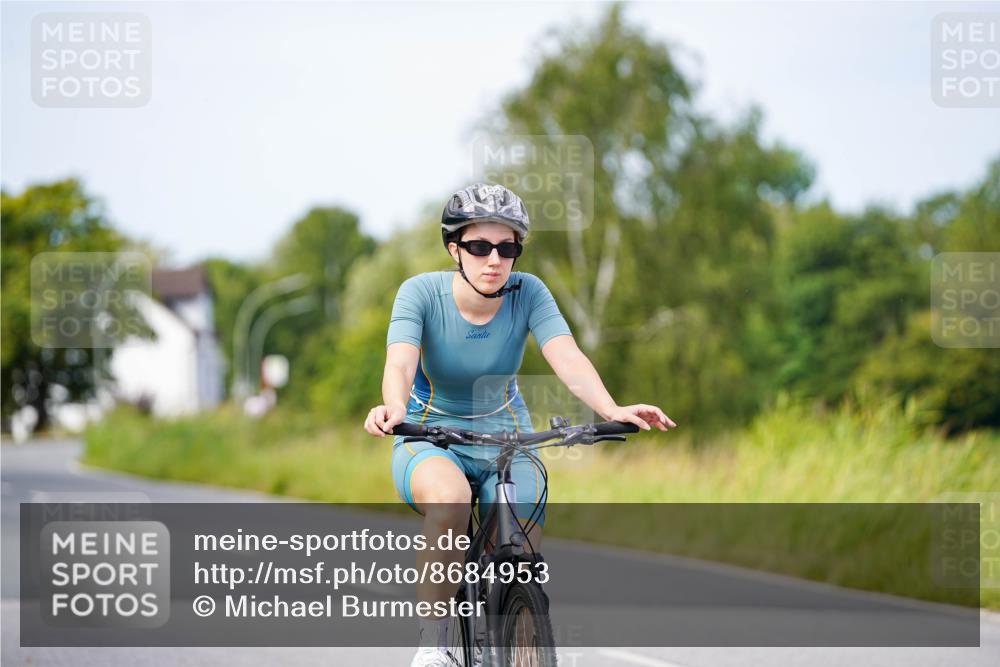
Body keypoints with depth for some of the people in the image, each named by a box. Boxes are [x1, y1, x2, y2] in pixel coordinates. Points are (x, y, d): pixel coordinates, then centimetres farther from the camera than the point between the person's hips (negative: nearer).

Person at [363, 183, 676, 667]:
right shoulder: (422, 292, -16)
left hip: (506, 439, 2)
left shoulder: (528, 293, -12)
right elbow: (399, 362, -32)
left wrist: (612, 410, -44)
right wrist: (393, 409, -55)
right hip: (430, 440, -2)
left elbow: (567, 358, -26)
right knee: (450, 499, -37)